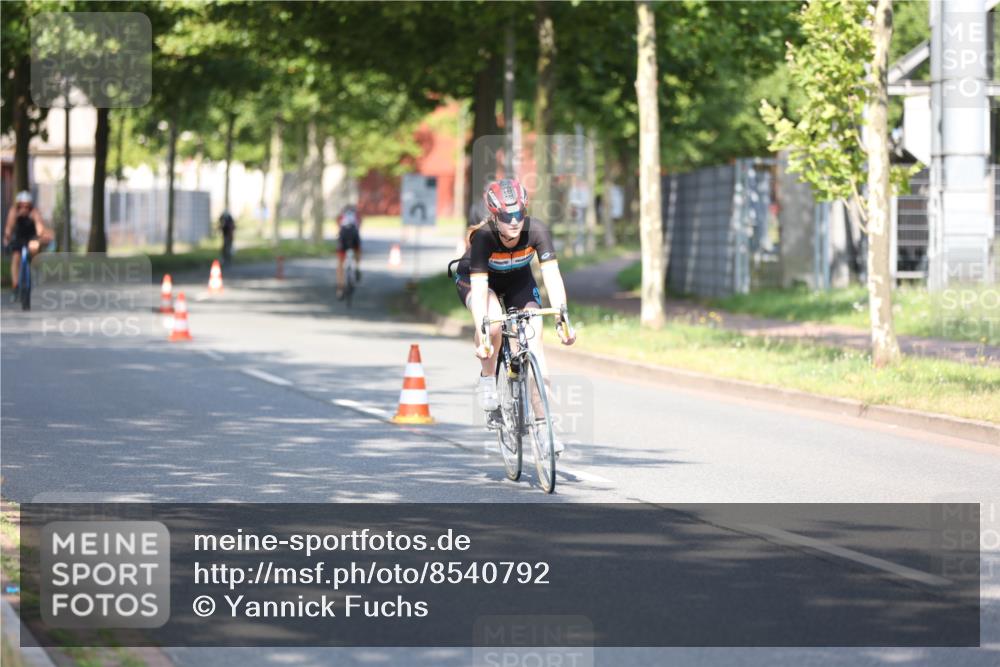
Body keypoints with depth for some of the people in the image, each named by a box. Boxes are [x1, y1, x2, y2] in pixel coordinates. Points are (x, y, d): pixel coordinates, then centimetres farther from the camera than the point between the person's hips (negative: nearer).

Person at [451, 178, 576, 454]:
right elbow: (479, 288, -41)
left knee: (534, 339, -13)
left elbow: (552, 276, -35)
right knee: (493, 322, -34)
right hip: (473, 278, -3)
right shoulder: (482, 236, -37)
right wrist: (482, 335, -50)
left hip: (518, 279, 3)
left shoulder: (536, 230, -32)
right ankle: (487, 379, -7)